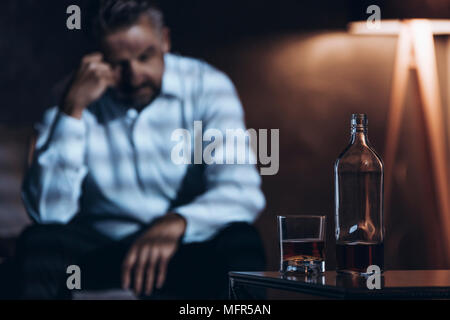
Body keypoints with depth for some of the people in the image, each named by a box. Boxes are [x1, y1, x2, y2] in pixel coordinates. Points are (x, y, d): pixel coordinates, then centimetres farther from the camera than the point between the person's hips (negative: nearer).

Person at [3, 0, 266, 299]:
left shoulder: (206, 86, -10)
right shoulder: (80, 96, -9)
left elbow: (242, 191, -23)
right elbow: (47, 212, -19)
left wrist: (176, 223, -44)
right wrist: (73, 109, -26)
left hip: (187, 248, 0)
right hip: (99, 246, 1)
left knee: (241, 242, -31)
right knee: (39, 241, -29)